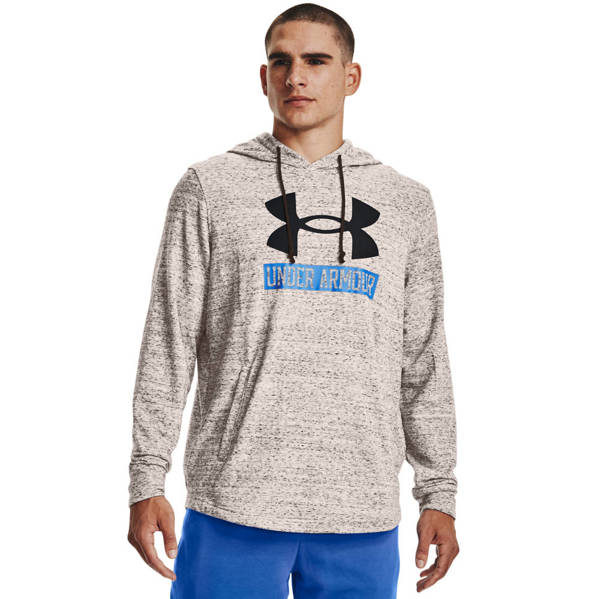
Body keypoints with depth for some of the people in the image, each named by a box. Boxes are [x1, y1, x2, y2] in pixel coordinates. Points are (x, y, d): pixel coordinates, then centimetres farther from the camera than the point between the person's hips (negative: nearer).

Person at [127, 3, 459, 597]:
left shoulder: (407, 202, 12)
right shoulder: (208, 187, 5)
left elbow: (423, 364, 13)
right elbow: (167, 346, 3)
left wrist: (439, 493, 8)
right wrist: (147, 481, -3)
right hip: (234, 505, -2)